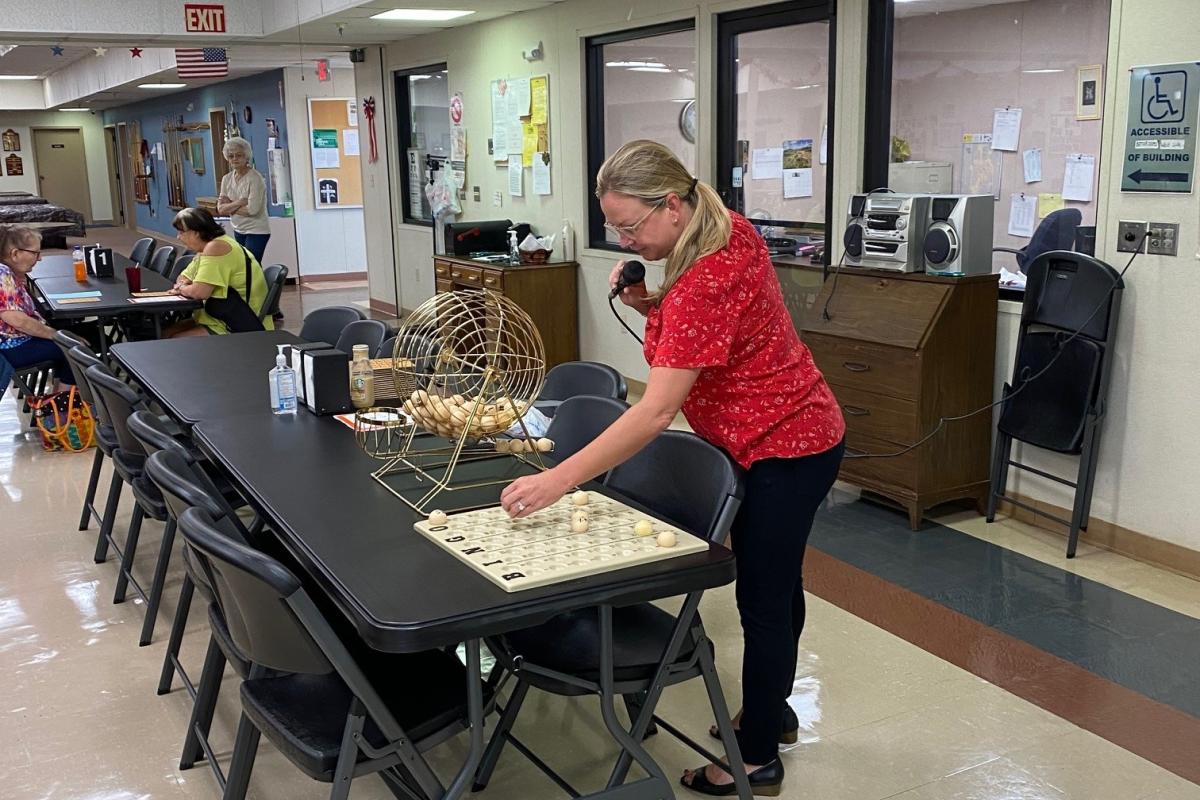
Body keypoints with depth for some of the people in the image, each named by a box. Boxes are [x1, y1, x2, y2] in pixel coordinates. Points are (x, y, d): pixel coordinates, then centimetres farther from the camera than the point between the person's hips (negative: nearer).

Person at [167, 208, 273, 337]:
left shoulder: (216, 247, -18)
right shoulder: (205, 249, 14)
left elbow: (199, 292, -27)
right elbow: (183, 278, 23)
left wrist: (181, 289, -5)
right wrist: (181, 285, -1)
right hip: (222, 320, 10)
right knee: (165, 333, 6)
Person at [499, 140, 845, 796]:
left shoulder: (705, 281, -31)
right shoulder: (730, 230, -3)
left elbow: (656, 411, -35)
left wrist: (556, 481, -36)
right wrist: (650, 304, -10)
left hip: (785, 449, -10)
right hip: (792, 432, 10)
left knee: (764, 600, 3)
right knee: (776, 582, 23)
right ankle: (771, 710, 43)